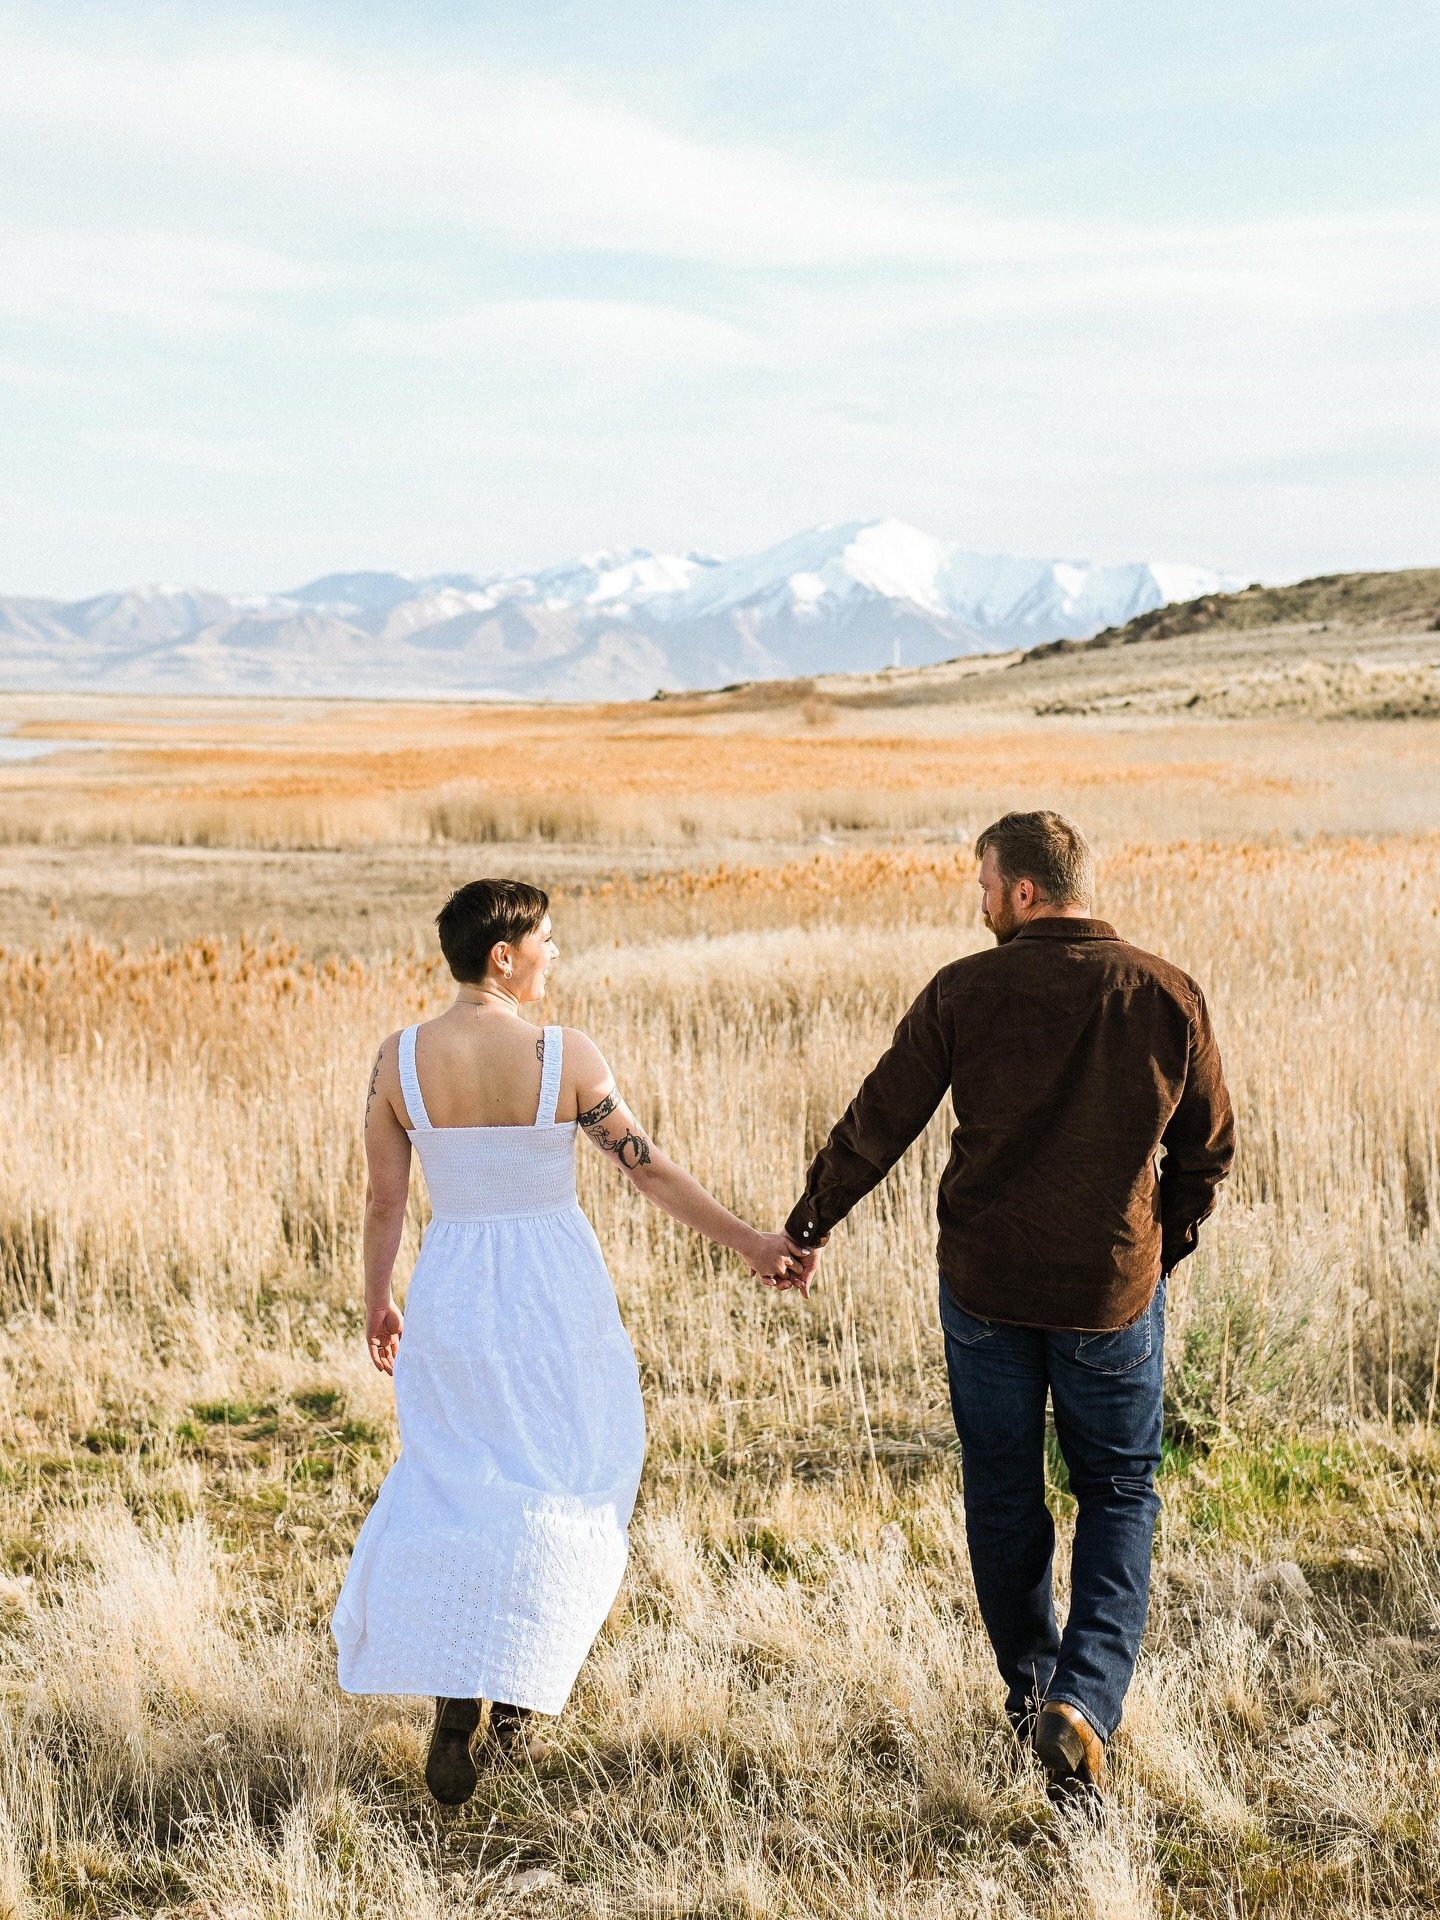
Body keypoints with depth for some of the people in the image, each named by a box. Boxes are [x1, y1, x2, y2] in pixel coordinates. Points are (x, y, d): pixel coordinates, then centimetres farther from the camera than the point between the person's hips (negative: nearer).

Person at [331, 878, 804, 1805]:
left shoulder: (399, 1058, -7)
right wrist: (751, 1244, 1)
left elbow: (384, 1199, 0)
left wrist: (378, 1302, 15)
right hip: (556, 1293, -2)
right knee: (559, 1488, 14)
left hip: (451, 1294, 2)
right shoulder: (567, 1056, -13)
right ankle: (515, 1704, 16)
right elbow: (650, 1170, -8)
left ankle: (453, 1701, 0)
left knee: (458, 1486, 14)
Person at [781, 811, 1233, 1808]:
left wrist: (807, 1228, 10)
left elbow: (879, 1123, -4)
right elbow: (1208, 1149, 4)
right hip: (1114, 1289, 0)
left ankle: (1031, 1688, 29)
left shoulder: (965, 991, -10)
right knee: (1118, 1493, 13)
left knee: (1003, 1492, 17)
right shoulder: (1169, 997, -6)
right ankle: (1085, 1700, -5)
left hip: (985, 1283, 0)